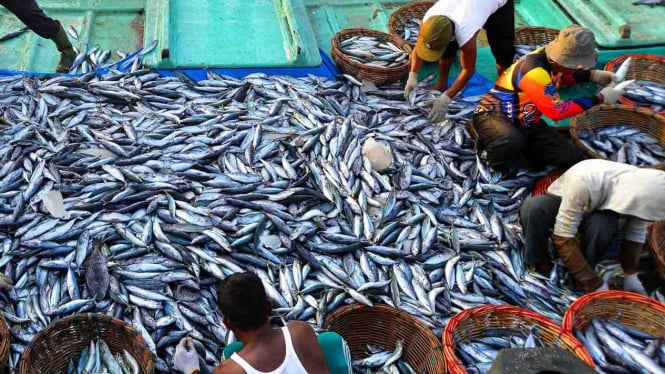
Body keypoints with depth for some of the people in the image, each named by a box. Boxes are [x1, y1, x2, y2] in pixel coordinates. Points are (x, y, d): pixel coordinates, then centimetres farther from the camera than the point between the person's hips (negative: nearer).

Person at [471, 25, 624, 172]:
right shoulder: (534, 71, -32)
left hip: (525, 121, 8)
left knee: (571, 158, -5)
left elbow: (563, 75, 20)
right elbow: (556, 110, -27)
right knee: (511, 141, -45)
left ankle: (519, 146, 12)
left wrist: (593, 75, 3)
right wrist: (600, 98, -20)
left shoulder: (549, 58, -7)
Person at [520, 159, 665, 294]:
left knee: (601, 224, -35)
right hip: (561, 201, -3)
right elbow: (563, 238, -38)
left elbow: (636, 235, -10)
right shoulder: (584, 182, -41)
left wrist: (630, 274, -20)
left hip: (596, 209, 3)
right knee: (533, 207, -37)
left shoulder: (641, 190, -26)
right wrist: (594, 284, -38)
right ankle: (539, 265, -18)